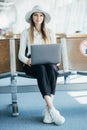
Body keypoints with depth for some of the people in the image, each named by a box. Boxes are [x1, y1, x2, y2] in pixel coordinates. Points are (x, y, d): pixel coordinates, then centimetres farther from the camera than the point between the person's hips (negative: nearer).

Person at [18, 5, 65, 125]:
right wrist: (27, 61, -19)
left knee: (51, 68, -37)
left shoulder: (50, 33, 18)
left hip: (49, 63, 2)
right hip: (32, 65, -2)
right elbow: (21, 54, 4)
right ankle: (52, 109, -46)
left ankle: (48, 109, -41)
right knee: (41, 69, -39)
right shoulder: (26, 33, 12)